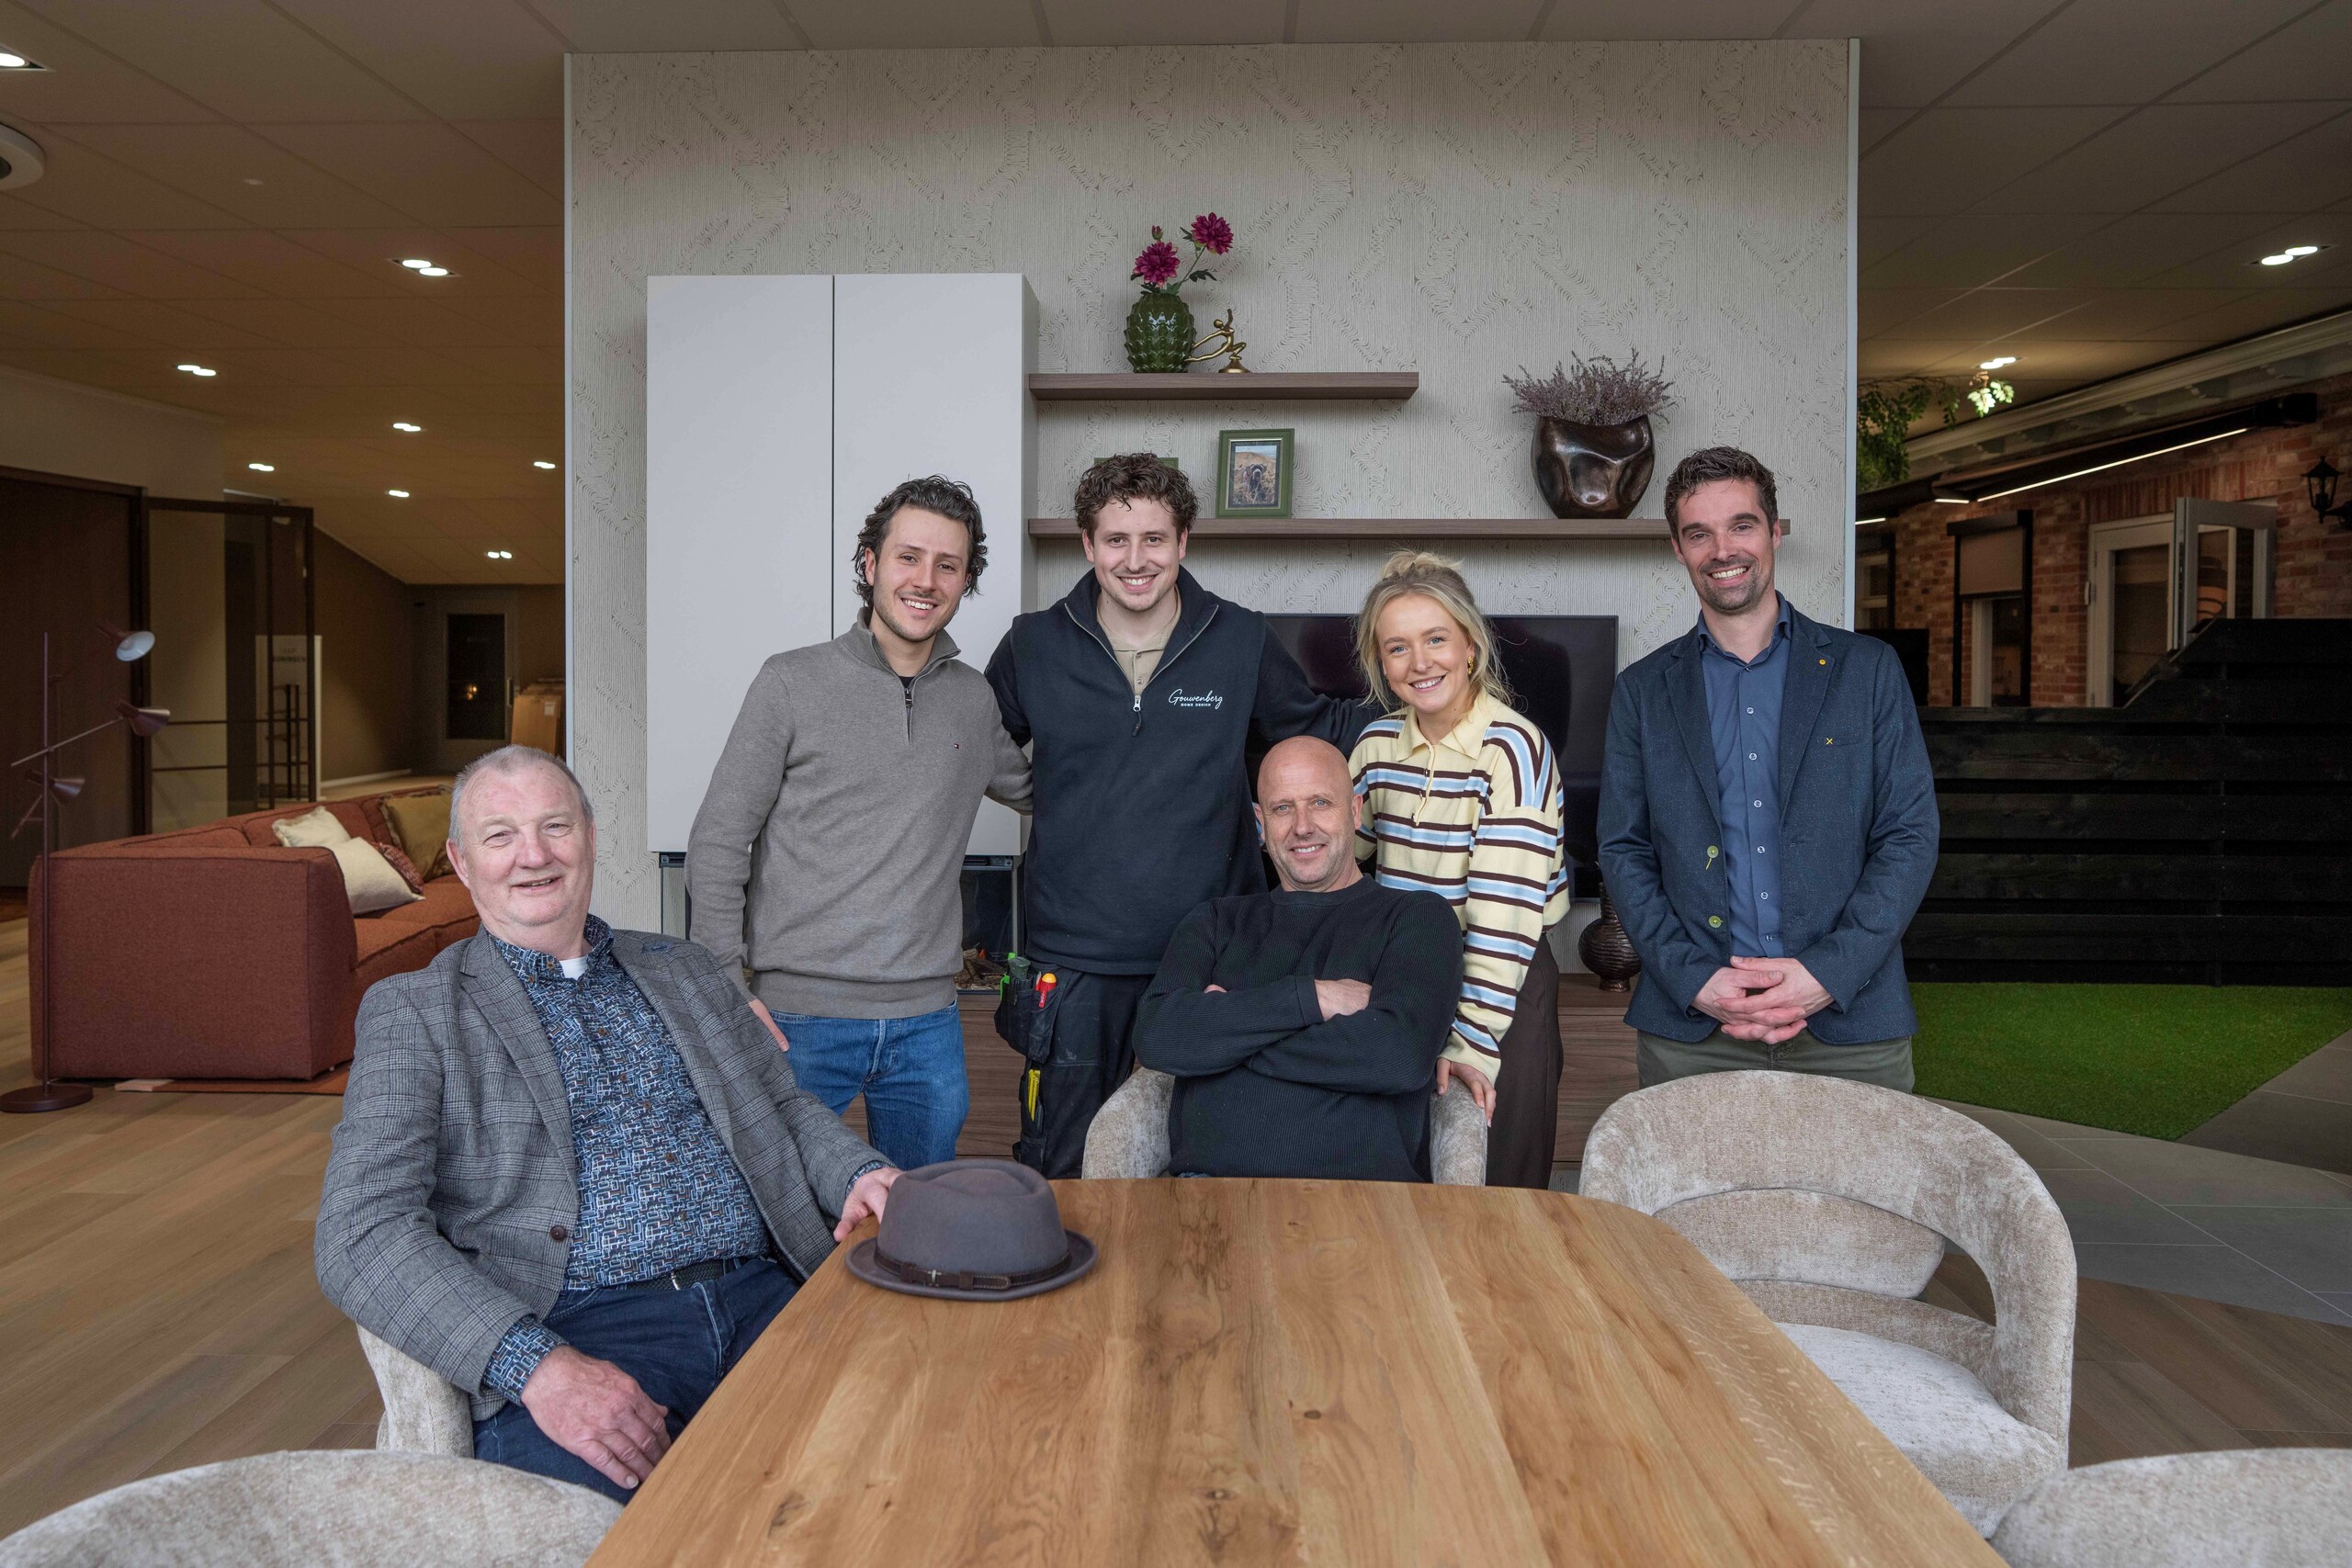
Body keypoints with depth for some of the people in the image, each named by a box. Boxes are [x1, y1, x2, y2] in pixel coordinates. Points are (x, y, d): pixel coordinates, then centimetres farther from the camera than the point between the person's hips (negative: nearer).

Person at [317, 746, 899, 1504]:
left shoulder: (686, 973, 23)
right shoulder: (412, 1012, 8)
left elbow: (788, 1106, 25)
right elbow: (363, 1236, -3)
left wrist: (861, 1173, -1)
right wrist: (536, 1367, -19)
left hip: (762, 1298, 4)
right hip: (581, 1332, -4)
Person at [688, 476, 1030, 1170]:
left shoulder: (974, 699, 8)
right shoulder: (792, 683, -4)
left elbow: (1033, 788, 27)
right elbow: (717, 844, -4)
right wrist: (727, 989, -11)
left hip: (927, 1022, 4)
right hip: (799, 1015, -3)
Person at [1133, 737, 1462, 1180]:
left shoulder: (1418, 917, 11)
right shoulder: (1216, 922, 20)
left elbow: (1401, 1055, -7)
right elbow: (1155, 1036, 2)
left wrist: (1223, 1033, 0)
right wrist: (1311, 998, -6)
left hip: (1358, 1182, -1)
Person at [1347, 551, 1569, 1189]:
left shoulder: (1514, 748, -16)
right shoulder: (1378, 743, 3)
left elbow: (1504, 913, -21)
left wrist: (1473, 1040, -24)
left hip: (1503, 988, -5)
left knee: (1495, 1182, 6)